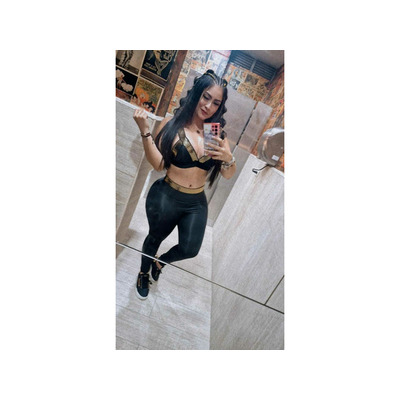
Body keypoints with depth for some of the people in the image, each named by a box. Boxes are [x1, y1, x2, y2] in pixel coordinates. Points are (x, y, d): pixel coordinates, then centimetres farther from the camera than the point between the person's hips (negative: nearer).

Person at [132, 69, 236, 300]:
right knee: (155, 238, 19)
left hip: (197, 203, 3)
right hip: (165, 197, -3)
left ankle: (160, 262, 43)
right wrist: (145, 131, -29)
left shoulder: (218, 133, -2)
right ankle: (144, 273, 53)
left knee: (189, 250, 6)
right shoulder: (173, 124, -12)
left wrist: (228, 158, -22)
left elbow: (229, 175, -1)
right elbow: (158, 164, -19)